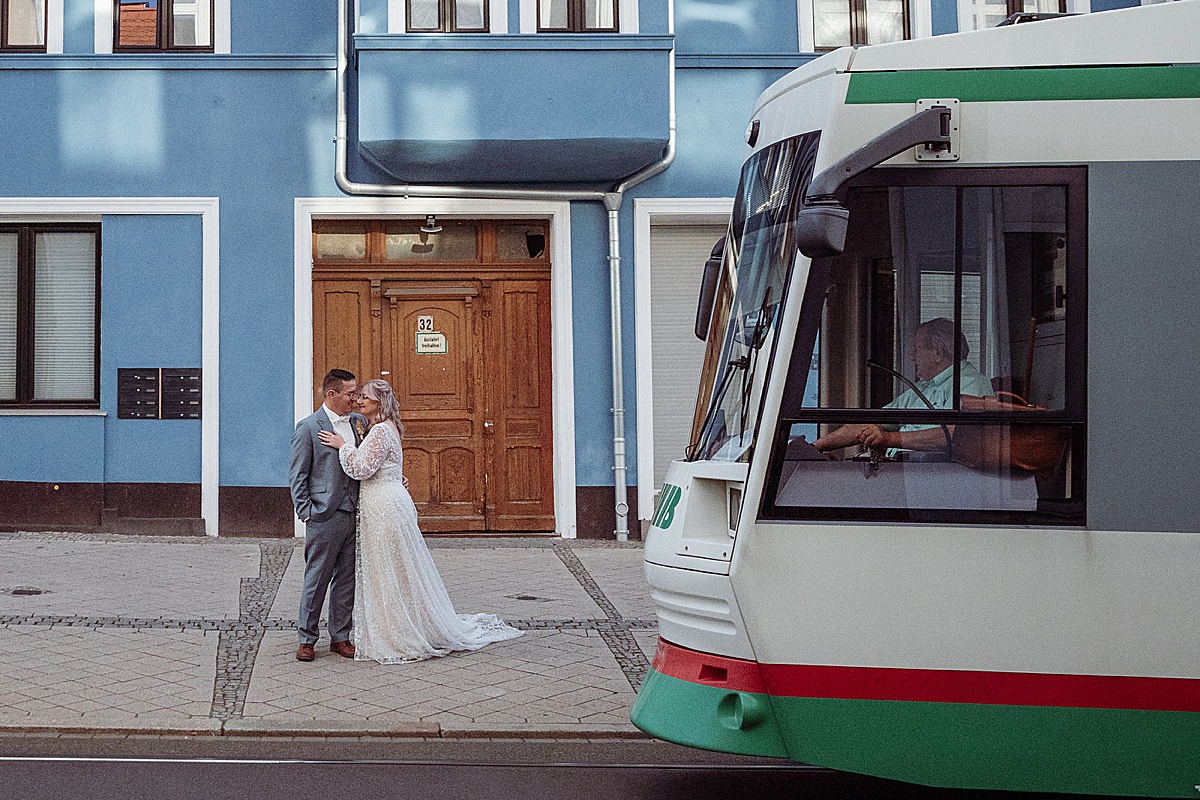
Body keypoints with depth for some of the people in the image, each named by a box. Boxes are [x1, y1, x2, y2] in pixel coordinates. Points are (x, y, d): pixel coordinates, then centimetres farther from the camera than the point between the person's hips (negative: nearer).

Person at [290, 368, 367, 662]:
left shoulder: (358, 422, 10)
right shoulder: (308, 427, -6)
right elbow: (298, 476, -4)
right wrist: (306, 513, -9)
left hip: (353, 515, 6)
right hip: (324, 517, -6)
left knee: (347, 580, 10)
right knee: (316, 580, 1)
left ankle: (340, 637, 20)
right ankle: (307, 640, 11)